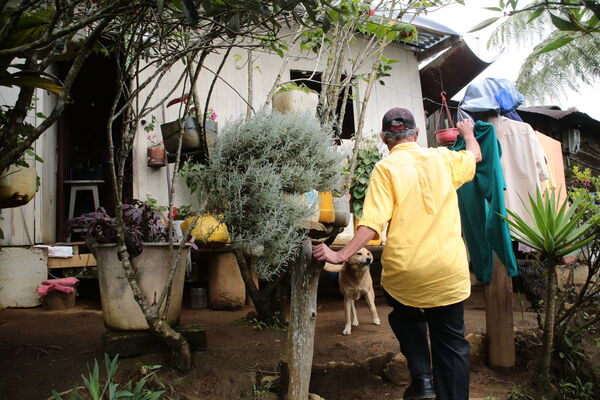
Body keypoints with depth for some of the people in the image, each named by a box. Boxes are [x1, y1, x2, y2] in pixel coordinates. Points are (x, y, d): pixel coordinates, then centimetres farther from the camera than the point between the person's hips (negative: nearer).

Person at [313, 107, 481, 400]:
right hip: (450, 271, 2)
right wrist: (467, 132, 47)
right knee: (451, 343, 14)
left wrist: (341, 255, -17)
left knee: (405, 315, 28)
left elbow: (372, 222, -16)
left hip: (404, 272, -2)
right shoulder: (442, 158, 6)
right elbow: (475, 155, 28)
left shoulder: (385, 168, -5)